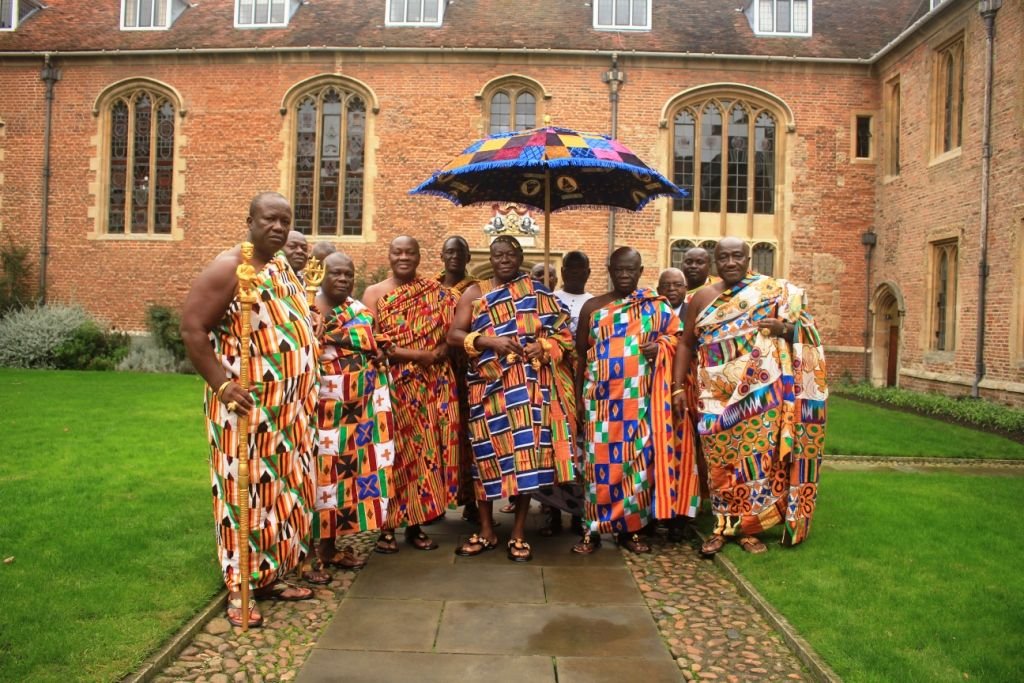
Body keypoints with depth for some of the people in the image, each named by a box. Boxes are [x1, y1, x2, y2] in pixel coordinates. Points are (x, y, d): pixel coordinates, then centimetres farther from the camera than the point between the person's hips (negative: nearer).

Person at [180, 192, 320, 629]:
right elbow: (192, 328, -15)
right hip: (248, 407, -8)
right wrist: (222, 384, -20)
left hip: (289, 408, 8)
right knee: (245, 492, -2)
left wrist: (304, 390, 14)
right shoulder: (229, 268, -11)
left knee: (281, 489, 13)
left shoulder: (285, 269, 14)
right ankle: (238, 591, 10)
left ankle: (269, 575, 26)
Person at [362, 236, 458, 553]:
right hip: (392, 384, -2)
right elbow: (373, 342, -6)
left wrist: (442, 351, -15)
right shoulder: (374, 293, 5)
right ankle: (387, 527, 7)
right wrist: (420, 354, -13)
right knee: (392, 452, -2)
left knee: (426, 449, 2)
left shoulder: (436, 292, 11)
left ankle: (416, 524, 13)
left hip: (432, 385, 2)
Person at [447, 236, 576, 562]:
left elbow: (564, 333, 7)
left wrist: (541, 347, -12)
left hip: (527, 385, 0)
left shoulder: (538, 294, 9)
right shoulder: (475, 292, 8)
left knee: (526, 454, -3)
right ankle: (486, 530, 18)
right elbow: (453, 335, -2)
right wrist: (490, 341, -16)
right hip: (488, 385, 0)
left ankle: (519, 533, 10)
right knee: (487, 454, 4)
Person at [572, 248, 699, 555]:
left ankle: (631, 528, 15)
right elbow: (581, 355, 9)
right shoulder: (593, 307, 6)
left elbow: (677, 333, 12)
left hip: (639, 399, 1)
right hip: (601, 397, 0)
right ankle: (592, 529, 9)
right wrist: (578, 397, 6)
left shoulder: (656, 306, 6)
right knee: (601, 460, 0)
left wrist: (660, 346, -10)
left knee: (638, 460, 3)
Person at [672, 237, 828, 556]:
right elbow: (686, 343, 10)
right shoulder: (702, 297, 8)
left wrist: (784, 329, -15)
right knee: (720, 458, 1)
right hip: (718, 395, 1)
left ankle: (748, 527, 15)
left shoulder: (775, 293, 5)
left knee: (757, 456, 1)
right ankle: (722, 526, 13)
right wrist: (678, 387, 4)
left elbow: (807, 328, 7)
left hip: (761, 393, -1)